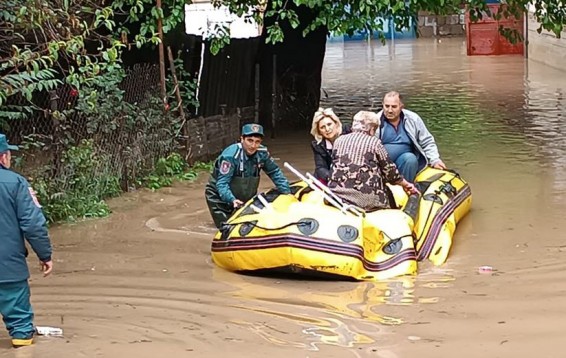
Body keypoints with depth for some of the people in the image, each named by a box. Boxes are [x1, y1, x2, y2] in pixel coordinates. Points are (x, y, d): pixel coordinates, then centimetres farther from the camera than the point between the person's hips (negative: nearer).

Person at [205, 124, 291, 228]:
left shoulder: (262, 153, -14)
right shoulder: (231, 155, -31)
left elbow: (275, 173, -2)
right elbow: (222, 183, -35)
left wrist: (287, 192, -10)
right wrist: (232, 200, -50)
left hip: (245, 197, 5)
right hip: (221, 196, -5)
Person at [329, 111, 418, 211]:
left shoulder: (338, 141, 12)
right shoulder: (374, 142, 3)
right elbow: (389, 171, 7)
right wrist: (406, 185, 23)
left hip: (337, 195, 4)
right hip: (366, 199, -4)